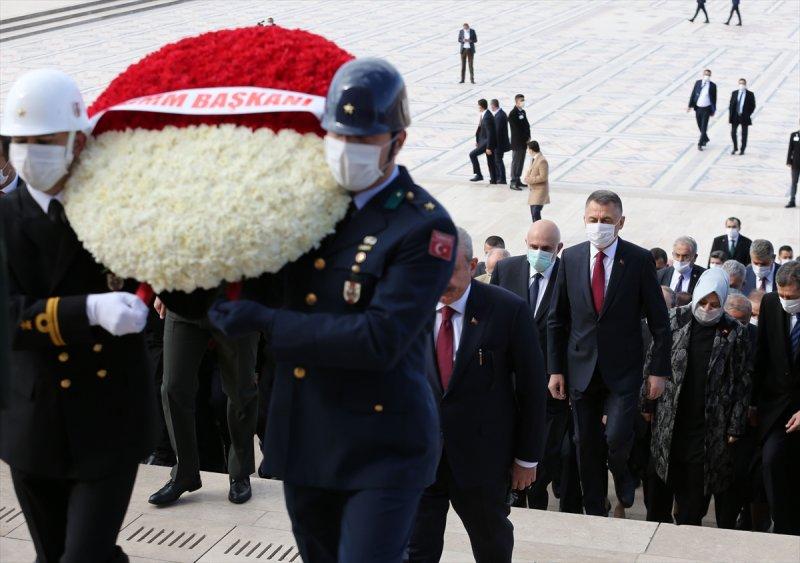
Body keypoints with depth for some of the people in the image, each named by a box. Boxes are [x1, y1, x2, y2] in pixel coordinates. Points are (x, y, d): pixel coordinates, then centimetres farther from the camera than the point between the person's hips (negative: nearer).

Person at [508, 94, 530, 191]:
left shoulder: (523, 112, 13)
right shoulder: (512, 114, -14)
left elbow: (527, 125, 14)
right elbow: (516, 128, -17)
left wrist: (528, 137, 1)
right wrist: (526, 138, -12)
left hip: (524, 142, 8)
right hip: (517, 143, -8)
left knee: (521, 162, 13)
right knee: (515, 162, -4)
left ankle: (518, 180, 21)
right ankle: (513, 183, -1)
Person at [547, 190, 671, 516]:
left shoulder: (639, 260, -6)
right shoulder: (570, 259, 1)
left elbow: (659, 320, -2)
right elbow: (557, 319, 6)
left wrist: (659, 370, -5)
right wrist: (555, 369, 3)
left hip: (623, 368, -3)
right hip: (582, 366, 3)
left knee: (617, 437, -14)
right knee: (587, 444, 8)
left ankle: (621, 473, 21)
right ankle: (595, 511, 24)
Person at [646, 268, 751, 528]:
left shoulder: (735, 333, -2)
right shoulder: (675, 320, 2)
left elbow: (743, 383, 1)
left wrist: (735, 427, -3)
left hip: (709, 431, -1)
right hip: (669, 425, 2)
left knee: (695, 495, 1)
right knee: (661, 485, 9)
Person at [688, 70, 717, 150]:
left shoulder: (713, 86, -4)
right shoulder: (698, 83, 1)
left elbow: (714, 98, 1)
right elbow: (693, 94, 4)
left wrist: (713, 110, 2)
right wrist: (690, 105, -1)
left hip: (706, 109, -3)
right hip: (698, 108, 3)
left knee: (704, 126, -7)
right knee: (700, 126, 14)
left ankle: (700, 144, -6)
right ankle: (705, 139, 36)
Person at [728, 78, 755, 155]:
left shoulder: (750, 94, -2)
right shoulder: (734, 93, 5)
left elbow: (753, 106, 2)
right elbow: (731, 105, 7)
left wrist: (748, 115, -6)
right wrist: (730, 115, 0)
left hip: (744, 117, -2)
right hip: (735, 116, 2)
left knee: (744, 134, 5)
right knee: (733, 132, 0)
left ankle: (742, 150, 15)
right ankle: (735, 148, 19)